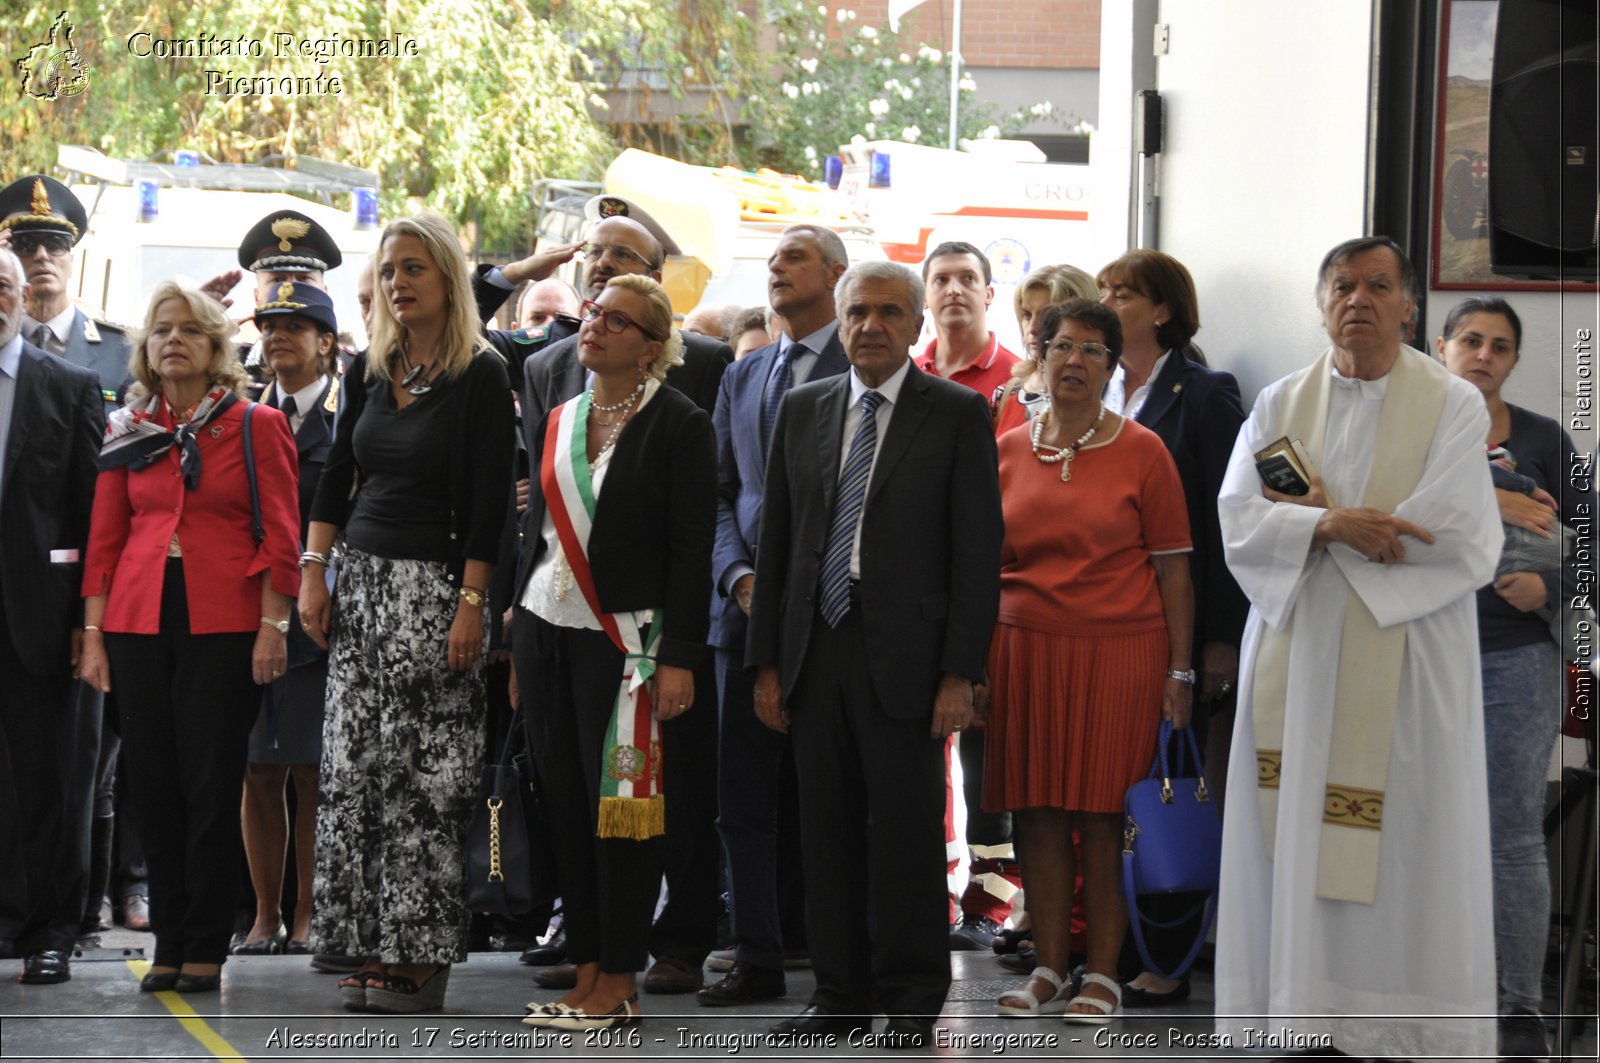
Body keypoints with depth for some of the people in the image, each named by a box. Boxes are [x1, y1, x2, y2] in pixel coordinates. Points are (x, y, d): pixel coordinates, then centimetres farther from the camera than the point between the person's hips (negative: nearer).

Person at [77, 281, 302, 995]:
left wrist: (273, 626, -9)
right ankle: (169, 944, 12)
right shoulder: (128, 431, 11)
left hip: (225, 622, -3)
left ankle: (206, 949, 4)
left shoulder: (257, 426, 2)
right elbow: (104, 538, 10)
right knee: (153, 782, 4)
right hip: (140, 620, 3)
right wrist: (92, 633, 4)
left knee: (211, 785, -3)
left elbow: (279, 534, -2)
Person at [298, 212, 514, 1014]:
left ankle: (420, 955, -1)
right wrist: (314, 572, 6)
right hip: (360, 579, 6)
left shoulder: (480, 375, -8)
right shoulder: (369, 372, 11)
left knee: (423, 769, -6)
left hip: (433, 583, -6)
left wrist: (471, 603, -16)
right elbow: (335, 478, 15)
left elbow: (490, 500, -12)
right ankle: (371, 947, 8)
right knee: (354, 765, 3)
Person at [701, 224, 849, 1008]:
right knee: (744, 788, 2)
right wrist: (739, 574, -1)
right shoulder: (741, 377, 17)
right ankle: (758, 956, 6)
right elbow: (722, 492, 16)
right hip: (750, 603, 5)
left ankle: (810, 934, 9)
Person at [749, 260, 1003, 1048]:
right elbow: (776, 542, 13)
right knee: (827, 834, 7)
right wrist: (767, 662, 7)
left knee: (908, 832, -1)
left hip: (903, 657, -4)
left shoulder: (958, 414, -1)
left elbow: (977, 552, -4)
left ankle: (912, 1002, 9)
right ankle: (840, 994, 16)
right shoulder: (803, 409, 12)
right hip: (815, 651, 4)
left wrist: (959, 674, -11)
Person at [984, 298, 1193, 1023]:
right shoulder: (1008, 451, 10)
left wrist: (1179, 670, -5)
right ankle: (1048, 969, 11)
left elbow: (1173, 569, -1)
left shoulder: (1141, 452, 0)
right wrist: (972, 662, 6)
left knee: (1104, 813, -2)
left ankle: (1103, 975, 5)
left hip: (1119, 650, -3)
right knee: (1038, 812, 3)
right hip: (1024, 647, 3)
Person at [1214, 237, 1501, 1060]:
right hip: (1296, 657, 3)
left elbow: (1466, 547, -11)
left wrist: (1319, 515, -7)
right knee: (1292, 838, 1)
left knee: (1401, 854, -3)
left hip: (1406, 666, -3)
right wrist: (1333, 524, -20)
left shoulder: (1454, 406, -2)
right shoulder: (1281, 404, 8)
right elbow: (1237, 521, -2)